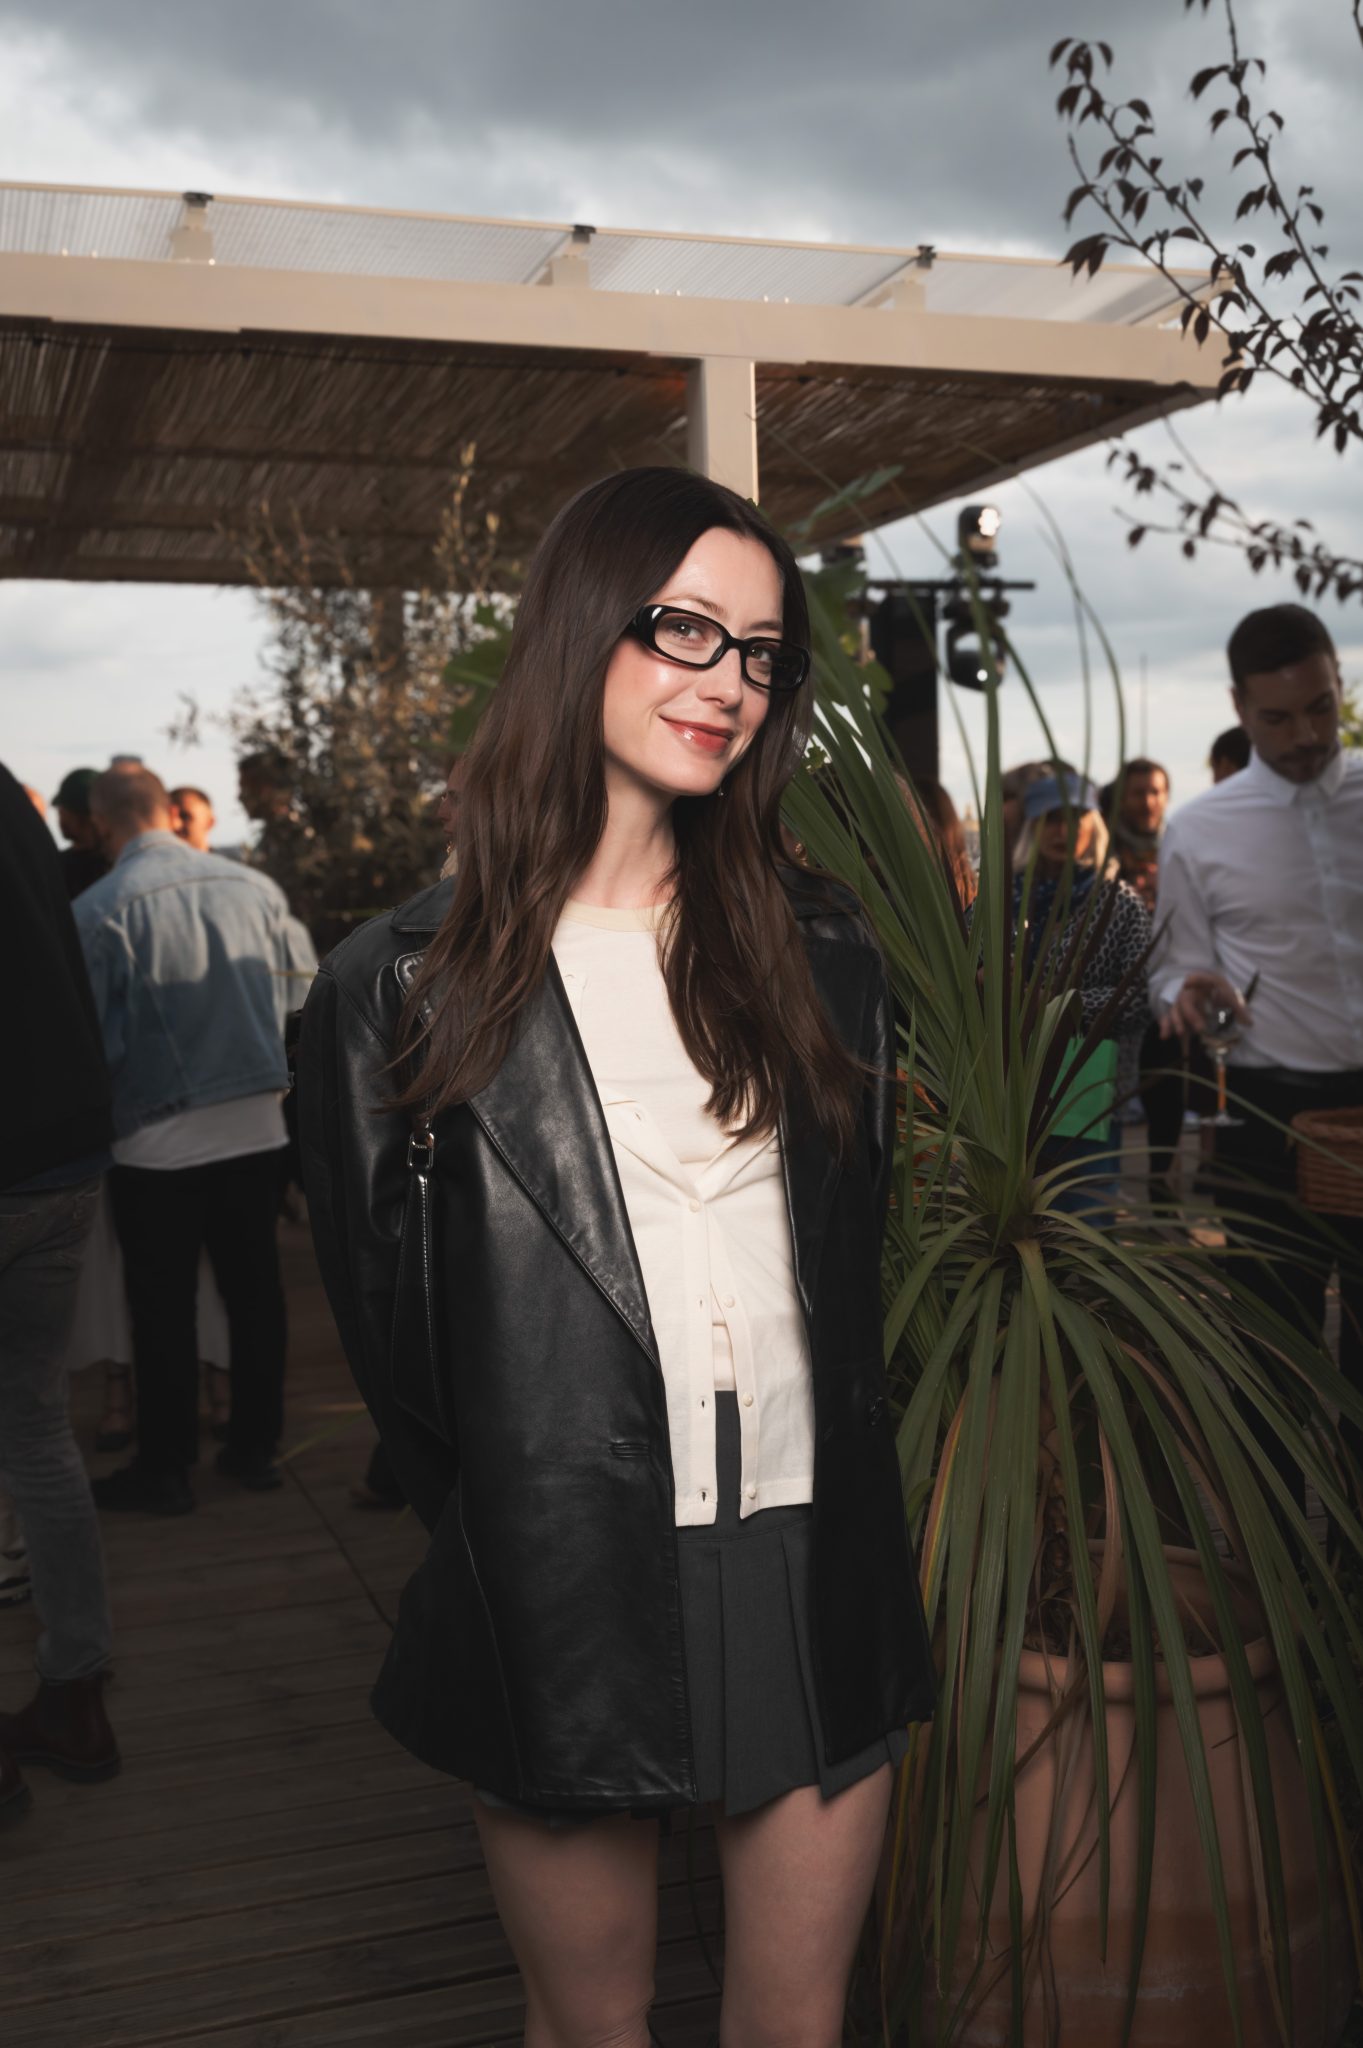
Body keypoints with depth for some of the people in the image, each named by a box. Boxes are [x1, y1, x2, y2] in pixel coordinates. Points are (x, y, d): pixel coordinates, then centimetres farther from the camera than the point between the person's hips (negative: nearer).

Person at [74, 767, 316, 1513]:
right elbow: (298, 997, 7)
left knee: (163, 1308, 7)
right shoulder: (254, 887, 0)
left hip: (157, 1141, -4)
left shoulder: (99, 911, -13)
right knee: (254, 1289, 13)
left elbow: (97, 1039, -10)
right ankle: (254, 1445, 25)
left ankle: (163, 1469, 18)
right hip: (257, 1127, 4)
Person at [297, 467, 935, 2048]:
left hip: (815, 1569, 3)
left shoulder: (816, 947, 6)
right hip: (560, 1599, -2)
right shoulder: (404, 986, -4)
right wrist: (498, 1552, 2)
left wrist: (841, 1493, 9)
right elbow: (382, 1319, 1)